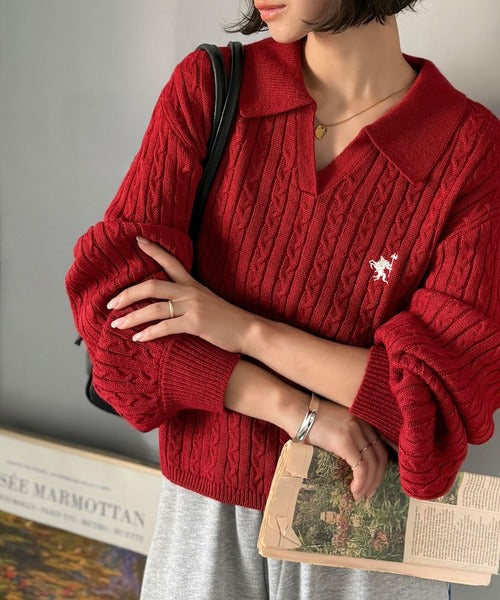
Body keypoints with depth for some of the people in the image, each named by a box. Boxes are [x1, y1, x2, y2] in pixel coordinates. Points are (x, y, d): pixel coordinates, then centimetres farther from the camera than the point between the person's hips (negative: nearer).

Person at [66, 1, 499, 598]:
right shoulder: (208, 88, -9)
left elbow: (450, 390, -16)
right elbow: (110, 294, -13)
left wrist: (243, 328, -20)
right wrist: (300, 412, -19)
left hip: (367, 510, -1)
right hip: (207, 500, 2)